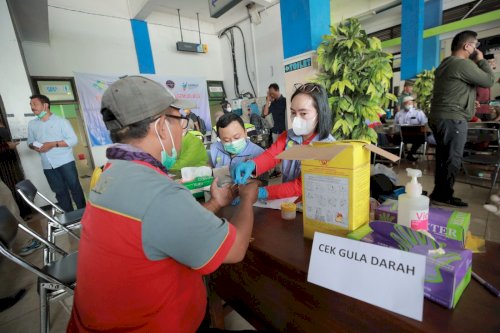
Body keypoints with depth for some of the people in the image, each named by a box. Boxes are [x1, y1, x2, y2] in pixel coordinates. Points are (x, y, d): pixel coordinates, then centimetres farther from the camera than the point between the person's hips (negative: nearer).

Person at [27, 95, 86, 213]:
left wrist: (53, 144, -16)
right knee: (60, 191, 9)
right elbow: (30, 142, 18)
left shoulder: (61, 121, -2)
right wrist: (34, 147, -5)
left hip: (65, 161, -4)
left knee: (74, 187, 1)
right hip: (47, 165, 5)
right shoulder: (31, 124, 13)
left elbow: (73, 140, -8)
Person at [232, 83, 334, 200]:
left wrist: (264, 192, -29)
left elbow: (303, 186, -19)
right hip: (286, 199, 5)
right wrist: (251, 164, -34)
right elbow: (270, 155, -12)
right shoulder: (288, 136, 4)